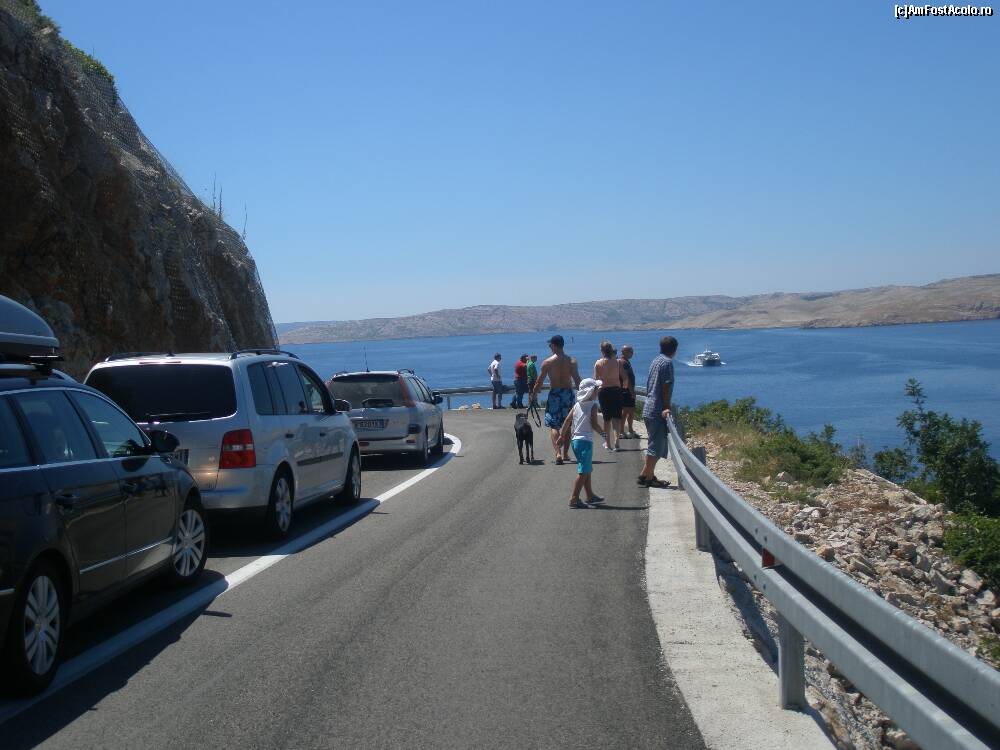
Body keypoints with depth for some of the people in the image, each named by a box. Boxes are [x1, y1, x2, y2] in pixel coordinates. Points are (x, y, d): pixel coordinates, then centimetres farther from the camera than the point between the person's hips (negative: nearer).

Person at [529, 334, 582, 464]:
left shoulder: (547, 362, -5)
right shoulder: (572, 361, -1)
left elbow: (539, 382, -2)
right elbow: (577, 381, -3)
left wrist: (533, 395, 10)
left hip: (554, 394, -3)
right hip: (569, 393, 3)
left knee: (553, 426, -1)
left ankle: (558, 452, -19)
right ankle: (565, 453, 22)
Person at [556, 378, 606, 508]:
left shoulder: (576, 405, 9)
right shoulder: (592, 406, -10)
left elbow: (567, 421, 8)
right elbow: (594, 424, -15)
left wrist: (562, 436, 15)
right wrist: (601, 430, 3)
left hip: (575, 440, 8)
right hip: (586, 441, -8)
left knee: (587, 470, 20)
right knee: (583, 472, -8)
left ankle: (590, 496, 30)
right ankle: (574, 499, -13)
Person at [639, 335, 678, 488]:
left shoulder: (655, 361, 16)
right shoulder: (667, 362, -11)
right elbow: (666, 387, -17)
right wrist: (666, 407, -16)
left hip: (649, 408, 9)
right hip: (658, 410, -9)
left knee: (655, 444, 15)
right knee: (656, 446, -4)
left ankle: (648, 475, 18)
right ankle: (646, 476, -2)